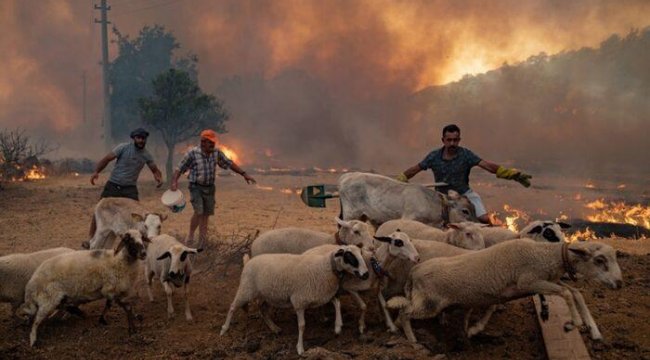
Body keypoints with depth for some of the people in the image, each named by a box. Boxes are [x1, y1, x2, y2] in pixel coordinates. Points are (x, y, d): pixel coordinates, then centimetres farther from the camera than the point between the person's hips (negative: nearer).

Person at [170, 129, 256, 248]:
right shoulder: (192, 153, -14)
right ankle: (190, 236, 2)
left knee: (205, 216, 5)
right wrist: (174, 182, -27)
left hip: (209, 188, 4)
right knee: (198, 212, -20)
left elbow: (229, 164, 7)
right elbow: (179, 168, -11)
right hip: (196, 187, -4)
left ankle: (201, 245, 13)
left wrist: (244, 174, 2)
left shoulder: (216, 153, -2)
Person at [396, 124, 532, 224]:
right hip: (442, 195, 1)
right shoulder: (434, 156, -9)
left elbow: (487, 165, -19)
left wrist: (511, 174, -28)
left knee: (484, 219, -15)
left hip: (464, 193, -1)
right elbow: (415, 169, 1)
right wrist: (399, 181, -3)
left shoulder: (466, 155, -13)